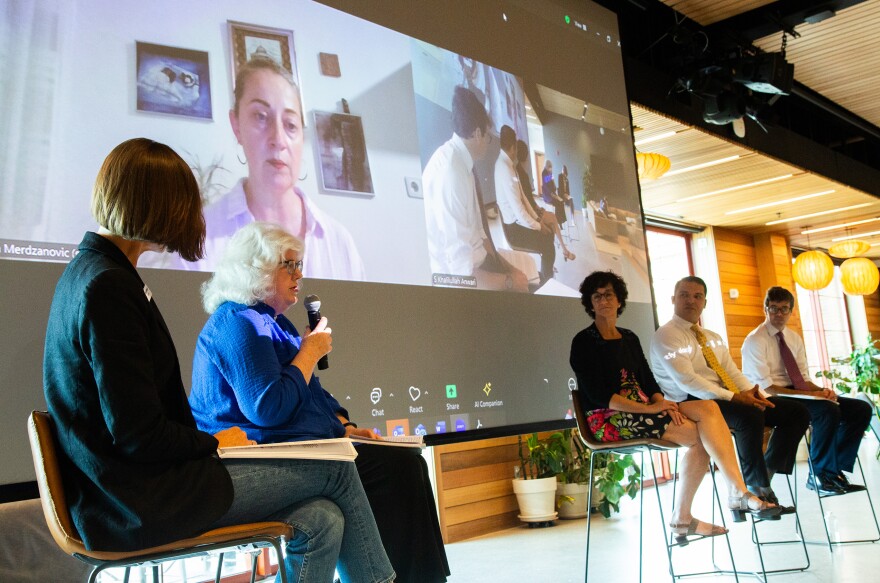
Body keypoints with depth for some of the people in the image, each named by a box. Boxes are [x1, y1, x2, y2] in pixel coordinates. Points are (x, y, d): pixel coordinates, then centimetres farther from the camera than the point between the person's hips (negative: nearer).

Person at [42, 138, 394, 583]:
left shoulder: (90, 273, 12)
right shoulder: (108, 288, -19)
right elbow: (138, 435, -21)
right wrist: (214, 441, -5)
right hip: (142, 504, -9)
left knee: (321, 521, 2)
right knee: (337, 469, -3)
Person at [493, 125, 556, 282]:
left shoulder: (509, 165, 4)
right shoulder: (504, 169, -27)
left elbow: (522, 198, 10)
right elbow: (517, 209, -27)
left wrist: (537, 219, 7)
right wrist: (537, 226, -14)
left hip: (519, 221, 10)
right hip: (513, 228, -10)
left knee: (549, 232, 14)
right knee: (548, 247, -10)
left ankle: (546, 278, 24)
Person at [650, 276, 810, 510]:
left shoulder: (713, 338, 23)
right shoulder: (666, 335, -6)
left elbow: (732, 372, 14)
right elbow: (687, 381, -17)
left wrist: (750, 391, -9)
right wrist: (732, 397, -23)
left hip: (731, 400, 9)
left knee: (797, 412, 0)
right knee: (750, 415, -36)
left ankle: (766, 473, -2)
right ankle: (756, 489, -19)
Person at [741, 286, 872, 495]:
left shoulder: (794, 338, 15)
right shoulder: (755, 341, -9)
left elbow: (804, 378, 13)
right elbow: (765, 387, -17)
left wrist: (821, 391, -10)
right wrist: (807, 394, -22)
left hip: (798, 393, 8)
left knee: (861, 409, -4)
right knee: (829, 410, -31)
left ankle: (834, 469, -3)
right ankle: (820, 474, -13)